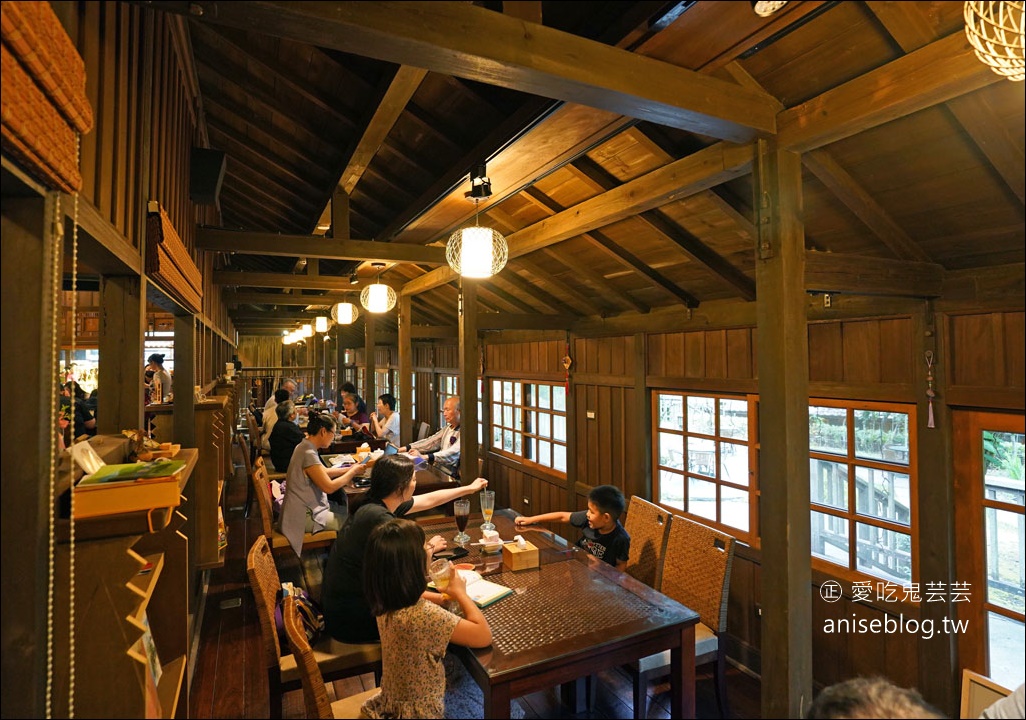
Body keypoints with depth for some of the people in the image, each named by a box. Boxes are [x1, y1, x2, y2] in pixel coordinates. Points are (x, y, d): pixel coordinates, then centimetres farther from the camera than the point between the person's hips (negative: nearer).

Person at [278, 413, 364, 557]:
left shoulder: (305, 447, 6)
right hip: (306, 516, -10)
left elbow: (324, 472, 17)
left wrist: (349, 469, 8)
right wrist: (352, 472, -11)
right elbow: (329, 487, -23)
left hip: (310, 506, 10)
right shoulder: (309, 454, -24)